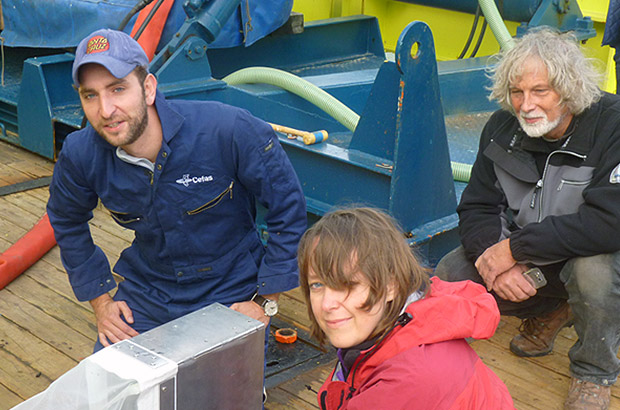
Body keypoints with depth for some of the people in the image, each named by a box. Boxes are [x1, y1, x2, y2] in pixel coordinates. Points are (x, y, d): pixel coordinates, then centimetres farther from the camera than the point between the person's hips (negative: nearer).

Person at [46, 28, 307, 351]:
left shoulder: (230, 131, -26)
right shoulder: (79, 155, -14)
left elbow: (288, 207, -13)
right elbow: (66, 221, 10)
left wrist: (265, 301, -10)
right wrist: (100, 300, 6)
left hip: (230, 297, -3)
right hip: (145, 296, 3)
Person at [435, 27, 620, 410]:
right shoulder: (502, 127, -7)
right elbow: (477, 208, -3)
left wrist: (515, 248, -32)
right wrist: (497, 260, -25)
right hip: (522, 261, 5)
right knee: (450, 275, -12)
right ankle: (548, 311, 14)